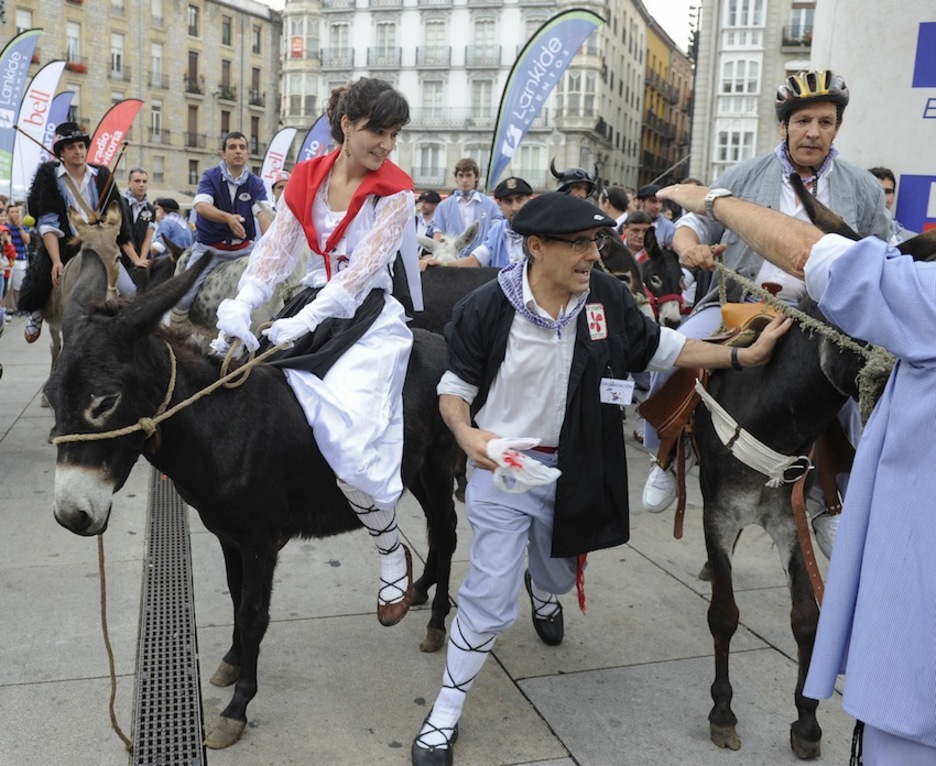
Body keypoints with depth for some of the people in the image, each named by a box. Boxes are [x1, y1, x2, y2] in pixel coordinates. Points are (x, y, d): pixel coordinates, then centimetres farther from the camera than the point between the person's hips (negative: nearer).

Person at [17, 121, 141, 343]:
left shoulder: (101, 175, 6)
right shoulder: (48, 175, -1)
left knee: (132, 294, -15)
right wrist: (56, 262, -21)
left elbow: (118, 219, 7)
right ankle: (37, 311, 22)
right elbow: (47, 222, -10)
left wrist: (135, 258, 2)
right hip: (62, 248, -1)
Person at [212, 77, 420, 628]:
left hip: (371, 317, -5)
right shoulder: (306, 179, 7)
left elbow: (364, 267, -15)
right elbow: (276, 251, 1)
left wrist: (303, 321, -24)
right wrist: (241, 308, -17)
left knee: (350, 441, -20)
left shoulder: (395, 189, -6)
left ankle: (394, 556, 3)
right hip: (314, 309, 6)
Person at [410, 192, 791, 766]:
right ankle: (444, 718, 13)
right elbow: (455, 387, -8)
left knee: (559, 575, 27)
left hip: (572, 471, 4)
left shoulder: (607, 297, -9)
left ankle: (544, 591, 68)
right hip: (500, 466, -4)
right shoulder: (489, 307, -18)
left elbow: (661, 348, 4)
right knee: (491, 600, -6)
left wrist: (744, 355, -1)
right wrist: (467, 434, -28)